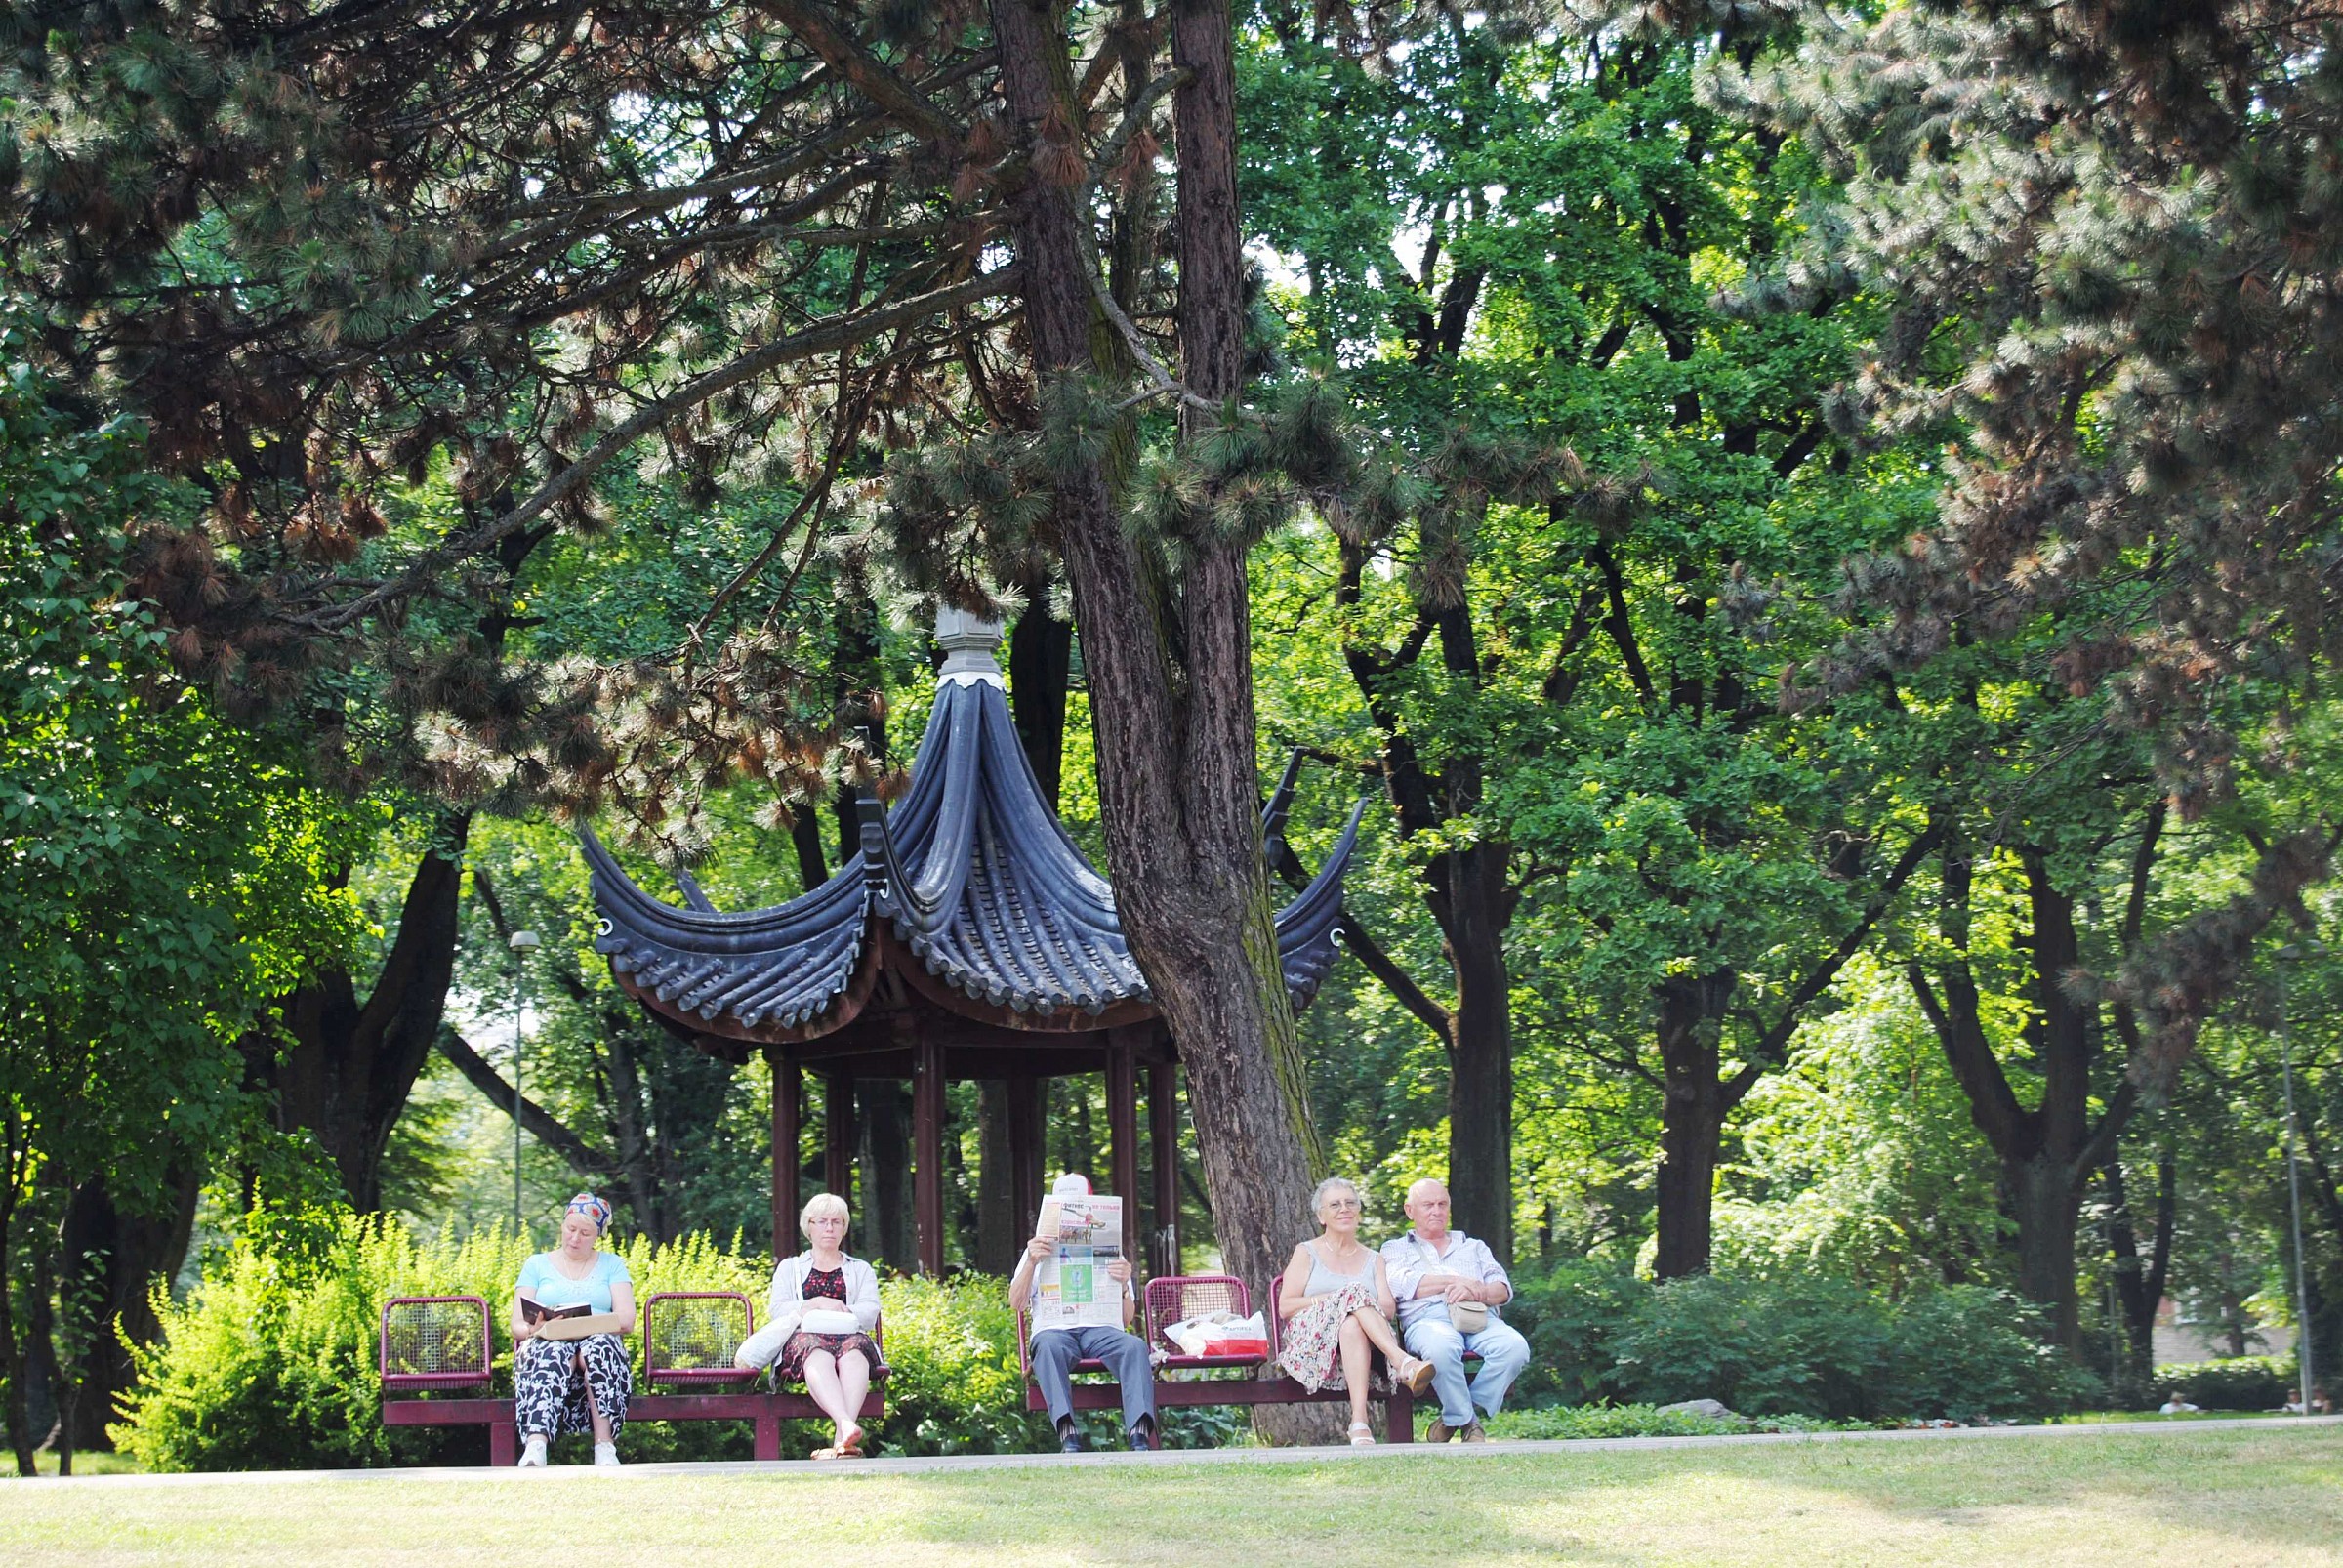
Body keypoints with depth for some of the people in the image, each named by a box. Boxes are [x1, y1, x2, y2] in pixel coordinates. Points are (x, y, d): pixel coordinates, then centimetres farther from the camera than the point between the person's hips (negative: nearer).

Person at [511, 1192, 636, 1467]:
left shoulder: (612, 1265, 19)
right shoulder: (537, 1264, 20)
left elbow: (626, 1320, 4)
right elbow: (517, 1324, 10)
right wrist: (534, 1329, -16)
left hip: (598, 1340, 0)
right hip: (548, 1343, 0)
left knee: (600, 1346, -38)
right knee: (554, 1352, -38)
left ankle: (605, 1445, -48)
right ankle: (535, 1445, -57)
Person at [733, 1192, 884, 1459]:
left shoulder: (861, 1270, 31)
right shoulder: (790, 1267, 31)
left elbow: (870, 1313, 11)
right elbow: (776, 1310, 12)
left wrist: (835, 1314, -8)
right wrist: (818, 1304, -3)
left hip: (849, 1335, 1)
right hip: (803, 1336, 0)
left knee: (854, 1349, -41)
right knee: (818, 1354, -41)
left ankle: (841, 1438, -63)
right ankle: (847, 1425, -68)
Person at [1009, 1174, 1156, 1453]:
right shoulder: (1041, 1252, 25)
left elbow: (1126, 1320, 17)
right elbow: (1016, 1304, 10)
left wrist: (1123, 1286, -5)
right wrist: (1031, 1263, -7)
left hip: (1101, 1328, 1)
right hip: (1055, 1329, -1)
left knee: (1135, 1345, -34)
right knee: (1049, 1346, -39)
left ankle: (1140, 1434, -51)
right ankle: (1068, 1436, -54)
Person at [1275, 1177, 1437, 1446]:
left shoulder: (1374, 1260, 25)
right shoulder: (1307, 1253, 18)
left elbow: (1389, 1310, 8)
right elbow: (1285, 1307, 6)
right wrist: (1329, 1300, -9)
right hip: (1310, 1346, -2)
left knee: (1352, 1323, -39)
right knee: (1354, 1292, -33)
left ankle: (1359, 1421, -56)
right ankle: (1403, 1362, -53)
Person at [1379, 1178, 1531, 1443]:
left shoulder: (1474, 1247, 33)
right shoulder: (1396, 1249, 25)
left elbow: (1503, 1290, 16)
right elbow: (1401, 1284, 1)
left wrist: (1476, 1291, -8)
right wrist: (1455, 1281, -4)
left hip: (1481, 1319, 3)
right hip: (1427, 1320, -3)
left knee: (1515, 1347, -32)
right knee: (1443, 1347, -42)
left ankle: (1456, 1417, -20)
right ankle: (1468, 1422, -22)